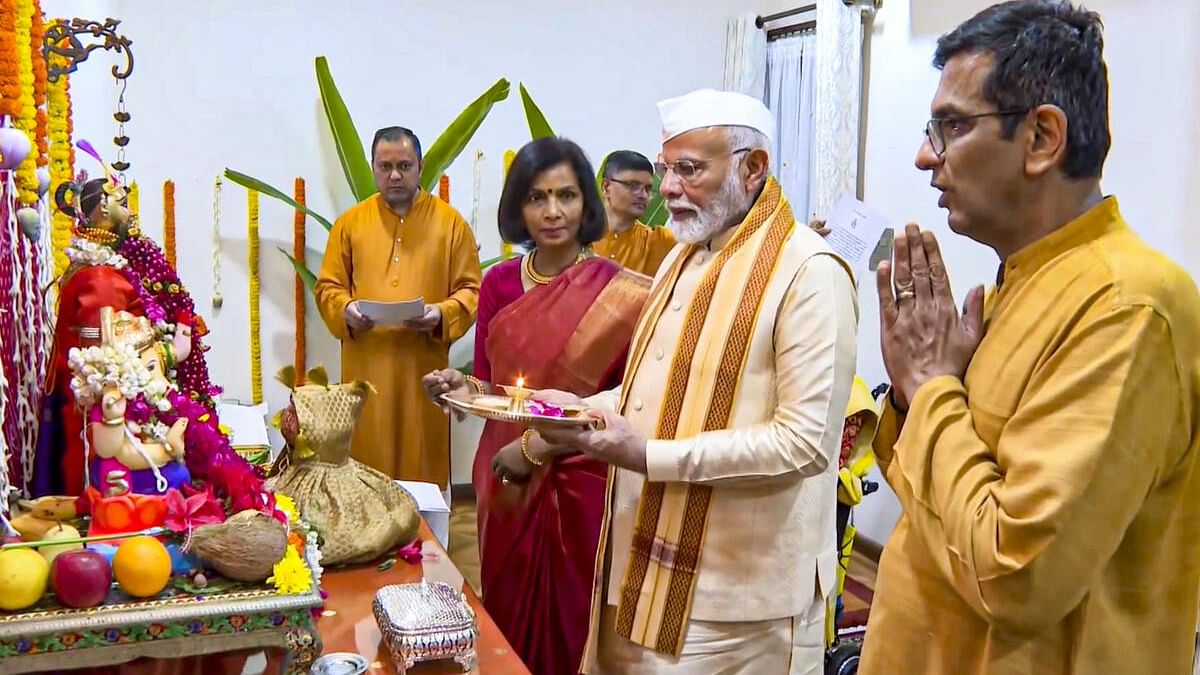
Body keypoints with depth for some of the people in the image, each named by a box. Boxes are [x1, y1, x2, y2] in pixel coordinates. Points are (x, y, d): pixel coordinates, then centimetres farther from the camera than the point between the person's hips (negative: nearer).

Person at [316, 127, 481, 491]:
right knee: (366, 467, 5)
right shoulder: (350, 222, 7)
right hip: (366, 368, 1)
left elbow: (471, 290, 3)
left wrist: (442, 314, -17)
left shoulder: (450, 221, 3)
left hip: (424, 368, -1)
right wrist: (345, 309, -13)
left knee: (423, 465, 5)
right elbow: (328, 287, 9)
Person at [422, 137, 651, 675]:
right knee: (509, 624, 16)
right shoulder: (499, 283, 2)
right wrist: (461, 388, -10)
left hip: (580, 485, -4)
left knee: (570, 630, 9)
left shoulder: (621, 293, -10)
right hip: (507, 484, 4)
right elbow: (488, 383, 9)